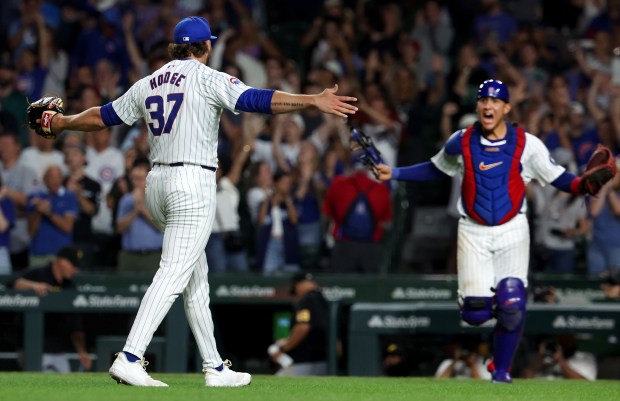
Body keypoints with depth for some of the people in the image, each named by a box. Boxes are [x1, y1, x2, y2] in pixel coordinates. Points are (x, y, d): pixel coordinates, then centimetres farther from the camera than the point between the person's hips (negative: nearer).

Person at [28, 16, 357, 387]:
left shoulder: (148, 85, 14)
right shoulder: (208, 79, -5)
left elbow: (103, 116, 23)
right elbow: (256, 99, -19)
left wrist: (62, 123, 41)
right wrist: (313, 101, -25)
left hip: (157, 183, 8)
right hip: (193, 183, -8)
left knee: (197, 275, 14)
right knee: (174, 274, -13)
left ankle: (215, 368, 16)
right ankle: (130, 358, -24)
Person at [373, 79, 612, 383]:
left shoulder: (527, 144, -4)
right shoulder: (461, 142, 1)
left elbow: (558, 178, -1)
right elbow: (435, 170, 17)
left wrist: (584, 185, -21)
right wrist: (393, 174, 10)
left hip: (512, 232, -1)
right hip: (473, 233, 1)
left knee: (511, 307, -14)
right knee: (475, 312, -12)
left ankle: (501, 370, 8)